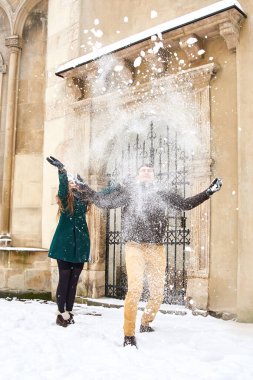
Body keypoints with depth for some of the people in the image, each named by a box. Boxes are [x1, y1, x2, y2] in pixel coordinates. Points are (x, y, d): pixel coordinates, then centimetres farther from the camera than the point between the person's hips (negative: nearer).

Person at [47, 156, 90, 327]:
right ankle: (62, 313, 7)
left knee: (74, 280, 9)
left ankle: (69, 312, 18)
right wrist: (61, 169, -36)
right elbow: (62, 187, -21)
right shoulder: (64, 198, 0)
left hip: (80, 244, 4)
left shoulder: (82, 199, 11)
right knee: (64, 278, -1)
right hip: (65, 243, -4)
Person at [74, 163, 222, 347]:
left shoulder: (162, 194, 15)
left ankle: (145, 324, 31)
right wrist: (86, 191, -7)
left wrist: (209, 192, 13)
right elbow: (105, 201, 5)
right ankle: (129, 335, -7)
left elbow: (186, 204, 18)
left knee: (158, 292, 5)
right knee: (135, 288, -18)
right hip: (135, 247, -3)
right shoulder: (128, 191, 9)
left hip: (156, 248, 4)